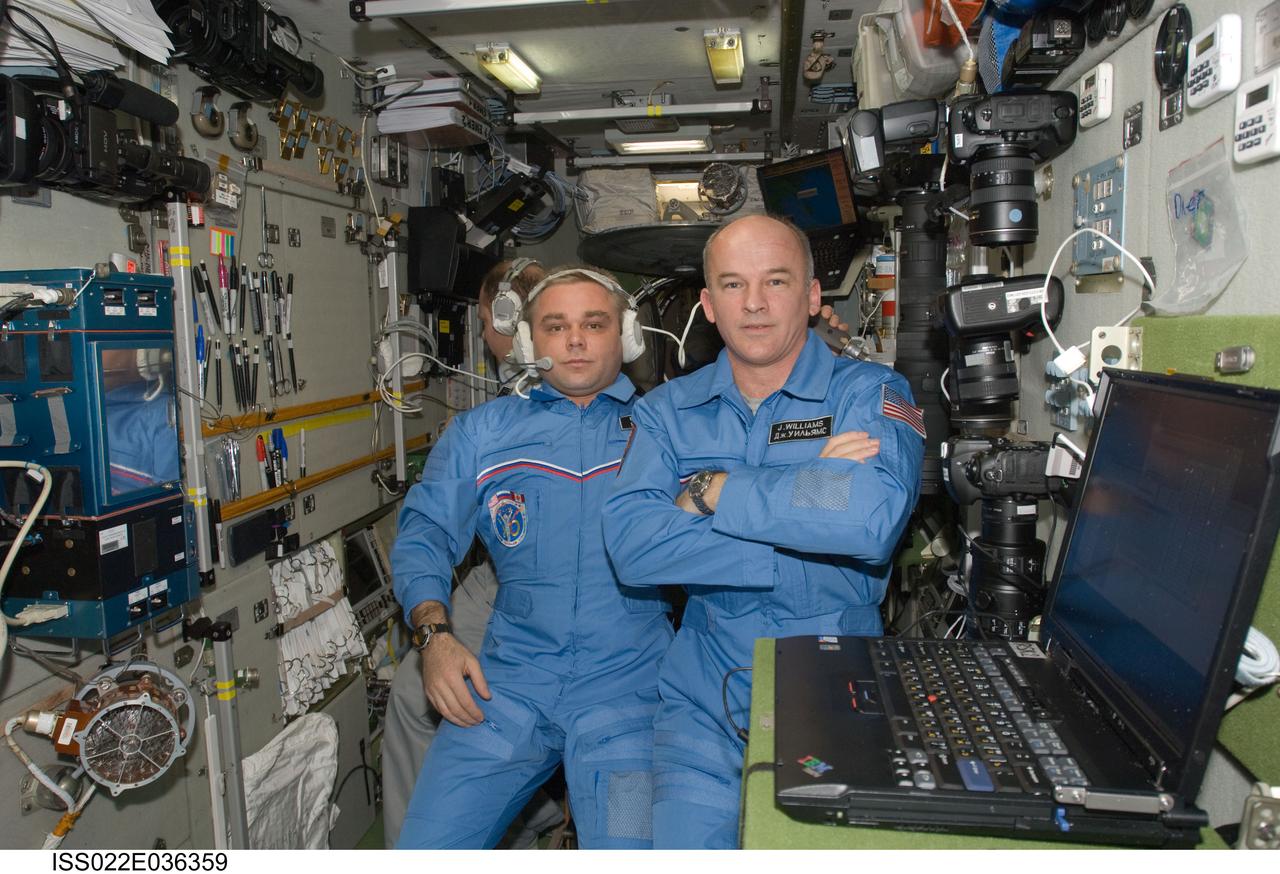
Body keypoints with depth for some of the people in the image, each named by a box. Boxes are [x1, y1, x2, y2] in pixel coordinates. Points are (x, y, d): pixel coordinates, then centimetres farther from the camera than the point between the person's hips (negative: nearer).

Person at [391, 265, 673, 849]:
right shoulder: (481, 433, 13)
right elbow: (423, 537, 12)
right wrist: (434, 635, -2)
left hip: (627, 686, -1)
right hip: (508, 679, 2)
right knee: (424, 850, -4)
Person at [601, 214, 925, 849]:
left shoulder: (870, 394, 0)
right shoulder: (668, 410, 6)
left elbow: (875, 515, -22)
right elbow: (629, 545, -11)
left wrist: (712, 489, -14)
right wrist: (806, 508, -16)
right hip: (705, 700, 2)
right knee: (686, 845, -13)